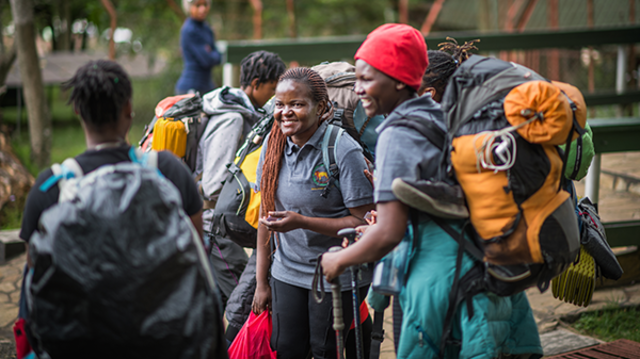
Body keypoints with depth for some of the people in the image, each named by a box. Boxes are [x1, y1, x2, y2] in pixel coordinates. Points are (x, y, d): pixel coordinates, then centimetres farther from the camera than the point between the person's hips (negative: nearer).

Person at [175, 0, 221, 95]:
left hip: (207, 86, 9)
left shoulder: (206, 28, 13)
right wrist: (215, 55, 3)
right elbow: (207, 61, -17)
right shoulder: (189, 31, -14)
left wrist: (210, 54, -10)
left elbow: (218, 58, 10)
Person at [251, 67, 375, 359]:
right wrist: (261, 281, 9)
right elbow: (266, 213, 8)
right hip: (287, 272, 5)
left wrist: (301, 221, -26)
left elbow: (364, 222, -17)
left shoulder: (344, 151, -16)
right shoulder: (274, 144, 1)